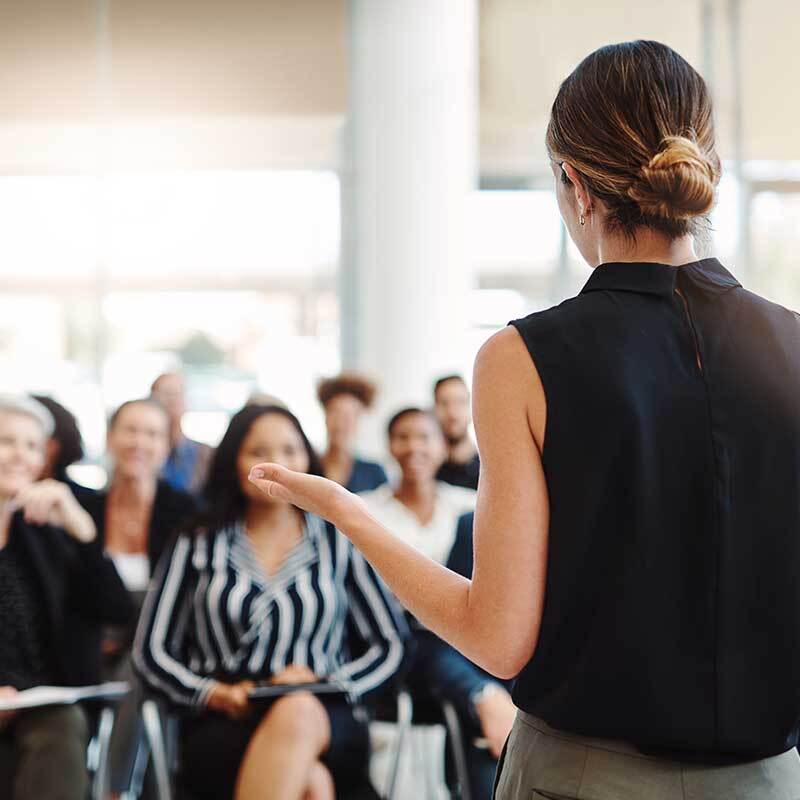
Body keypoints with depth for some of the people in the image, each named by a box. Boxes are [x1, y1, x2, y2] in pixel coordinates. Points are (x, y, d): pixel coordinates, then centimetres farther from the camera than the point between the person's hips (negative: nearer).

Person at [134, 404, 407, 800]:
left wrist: (328, 683, -7)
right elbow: (152, 650, 12)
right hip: (221, 728, -1)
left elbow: (391, 645, 12)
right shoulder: (197, 545, 15)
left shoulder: (339, 541, 15)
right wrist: (214, 693, -7)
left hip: (324, 726, 2)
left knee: (297, 712, -39)